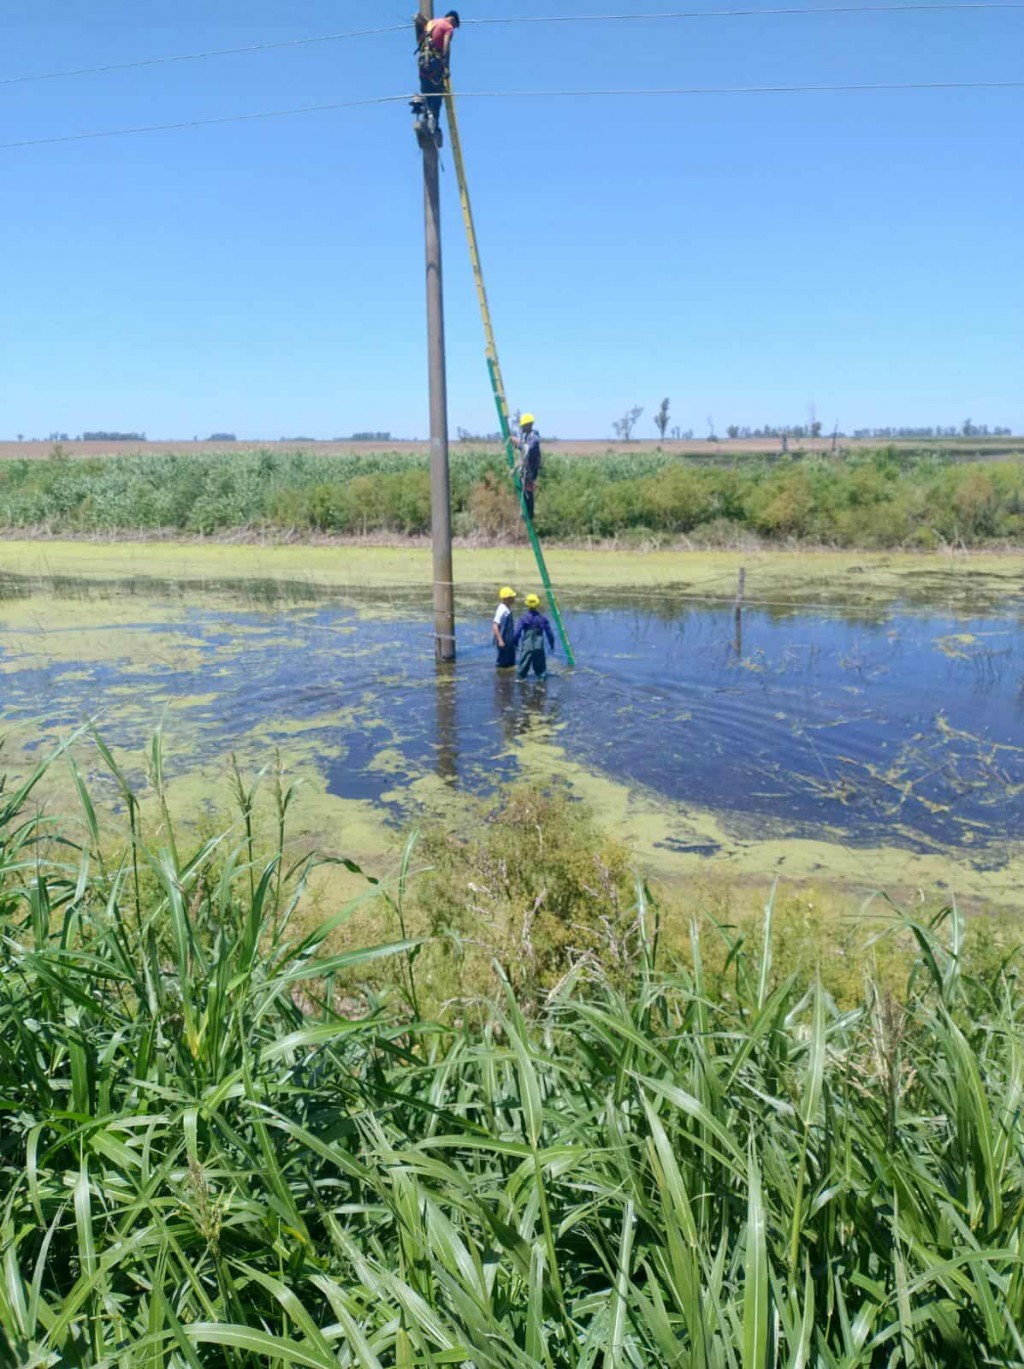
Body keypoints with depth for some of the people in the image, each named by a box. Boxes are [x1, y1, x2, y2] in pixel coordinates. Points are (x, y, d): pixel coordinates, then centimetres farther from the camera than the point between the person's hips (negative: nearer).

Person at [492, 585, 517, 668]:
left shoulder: (508, 609, 9)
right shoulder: (501, 610, -19)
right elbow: (495, 627, -25)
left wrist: (514, 640, 22)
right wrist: (500, 640, -27)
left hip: (510, 641, 10)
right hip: (503, 642, -9)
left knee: (511, 662, 15)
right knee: (503, 663, -2)